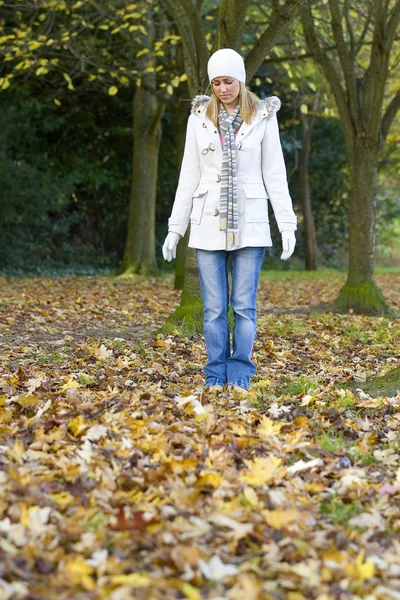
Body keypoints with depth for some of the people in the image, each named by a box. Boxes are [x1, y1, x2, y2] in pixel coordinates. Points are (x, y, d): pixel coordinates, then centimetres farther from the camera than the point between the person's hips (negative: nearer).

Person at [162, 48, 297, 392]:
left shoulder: (263, 116, 2)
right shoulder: (199, 117, 5)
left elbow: (274, 174, 3)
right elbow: (189, 176, 8)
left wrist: (287, 224, -3)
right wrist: (175, 227, 6)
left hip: (250, 223, -1)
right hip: (209, 222, 1)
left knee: (245, 305, -2)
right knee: (214, 307, 2)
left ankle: (240, 377, 7)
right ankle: (215, 377, 11)